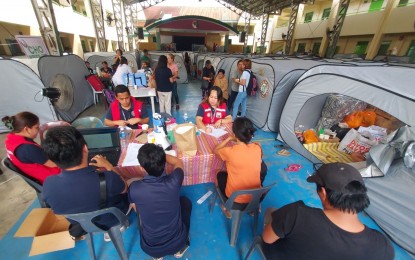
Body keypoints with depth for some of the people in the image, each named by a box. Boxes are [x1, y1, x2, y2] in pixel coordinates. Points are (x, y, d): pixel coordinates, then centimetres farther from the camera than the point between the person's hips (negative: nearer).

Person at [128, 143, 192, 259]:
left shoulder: (135, 188, -24)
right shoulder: (173, 181, -26)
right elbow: (178, 162, 0)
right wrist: (160, 155, 8)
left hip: (150, 248, 1)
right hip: (177, 243, 0)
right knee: (185, 201, 21)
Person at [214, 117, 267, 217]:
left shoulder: (230, 151, -24)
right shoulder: (258, 148, -12)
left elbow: (216, 150, -1)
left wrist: (229, 138, 4)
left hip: (235, 199, -2)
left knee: (220, 174, 23)